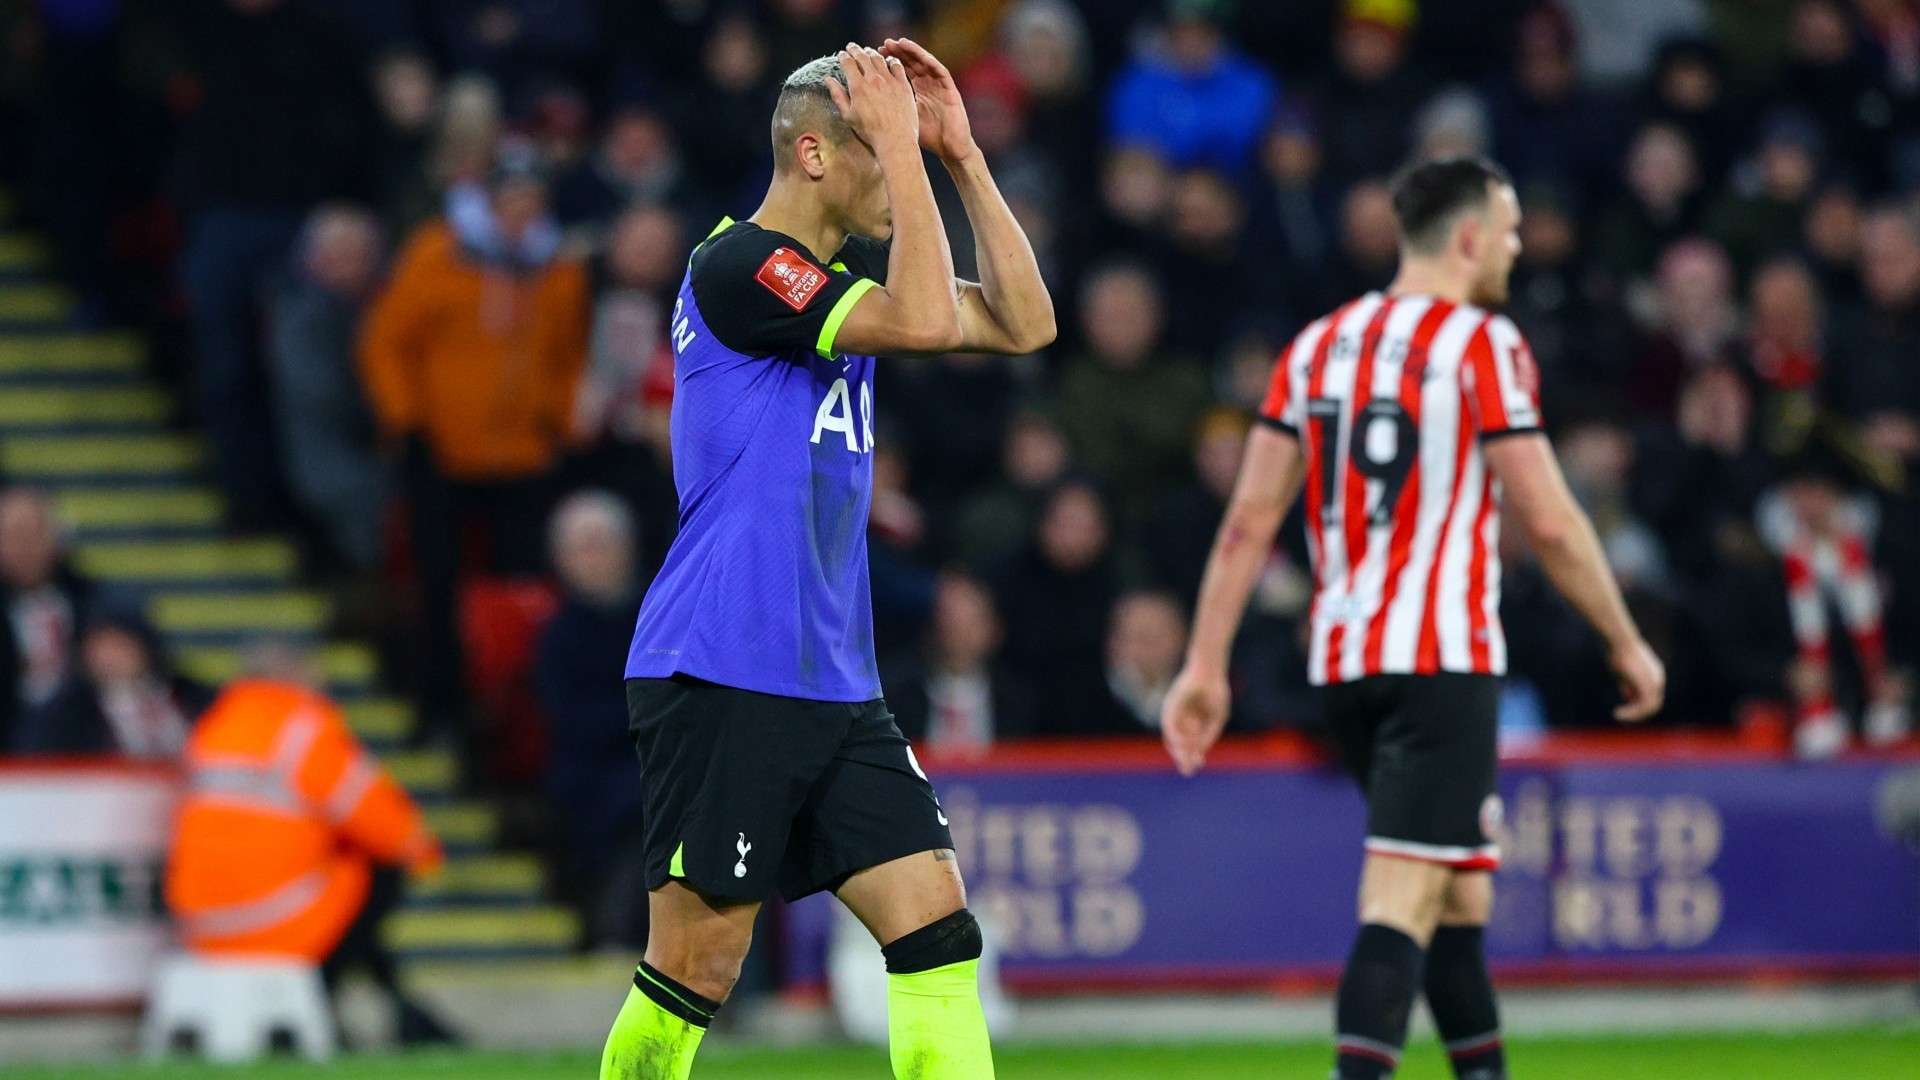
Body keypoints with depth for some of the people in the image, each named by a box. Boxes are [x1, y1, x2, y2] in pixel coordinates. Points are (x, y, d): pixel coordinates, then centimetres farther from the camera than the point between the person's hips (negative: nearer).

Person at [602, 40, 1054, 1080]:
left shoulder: (848, 266, 15)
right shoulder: (736, 266, -13)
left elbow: (1022, 322, 13)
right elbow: (926, 320, -23)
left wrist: (960, 152, 7)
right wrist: (903, 146, -17)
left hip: (833, 683, 8)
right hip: (720, 678, -8)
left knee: (938, 927, -5)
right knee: (696, 970, -3)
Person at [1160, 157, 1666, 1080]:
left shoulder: (1319, 345, 11)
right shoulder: (1483, 345, -7)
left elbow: (1249, 522, 8)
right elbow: (1549, 522, -9)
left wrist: (1205, 667, 9)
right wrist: (1626, 643, 2)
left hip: (1341, 659, 7)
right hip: (1443, 658, -7)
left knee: (1460, 882, 20)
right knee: (1403, 894, -13)